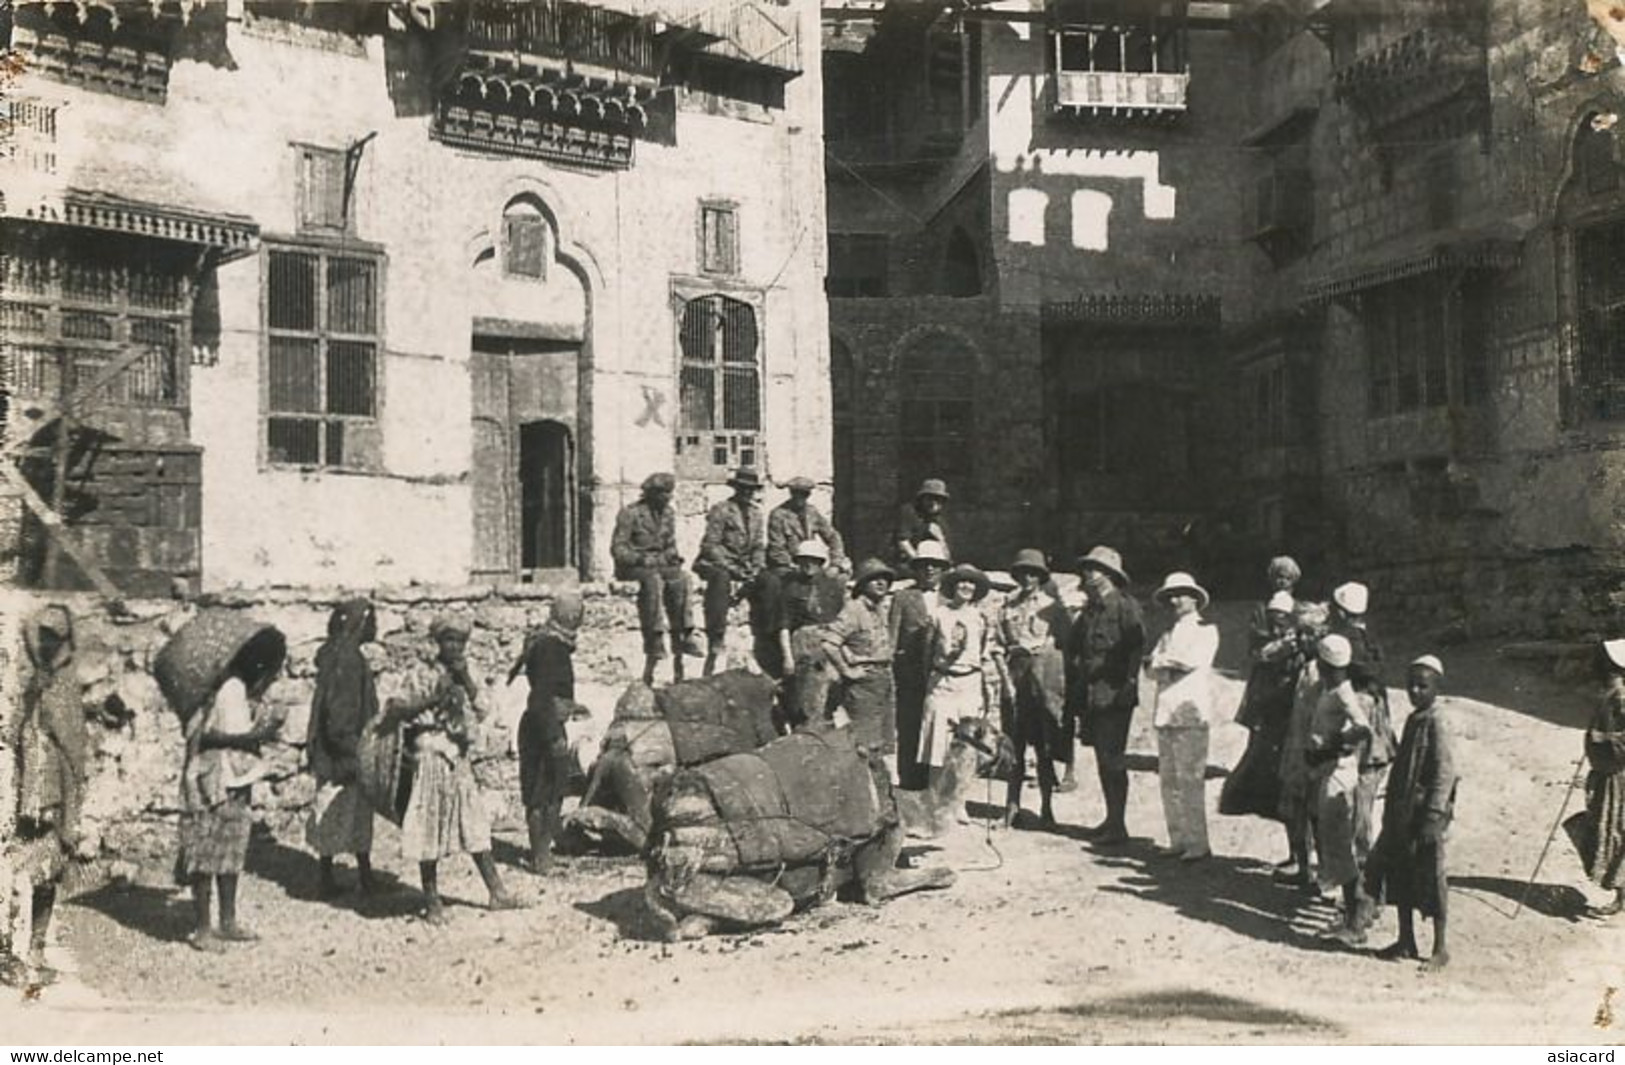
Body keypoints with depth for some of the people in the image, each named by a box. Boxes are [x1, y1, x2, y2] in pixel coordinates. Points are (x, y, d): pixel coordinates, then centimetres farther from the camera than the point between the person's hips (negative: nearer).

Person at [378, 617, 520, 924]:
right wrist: (431, 700, -22)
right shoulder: (423, 679, -5)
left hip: (461, 763, 6)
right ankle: (432, 902, 9)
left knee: (477, 827, 8)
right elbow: (394, 712, -14)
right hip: (432, 760, -6)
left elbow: (478, 710, 0)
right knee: (430, 830, 0)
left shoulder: (463, 679, 13)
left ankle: (497, 893, 13)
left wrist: (465, 679, -10)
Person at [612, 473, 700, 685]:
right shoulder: (630, 514, -8)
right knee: (653, 580, -38)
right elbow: (617, 549, -10)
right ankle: (654, 641, -38)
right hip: (631, 567, -5)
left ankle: (682, 637, -29)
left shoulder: (668, 514, 13)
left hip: (659, 564, 5)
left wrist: (672, 556, -4)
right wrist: (642, 559, -23)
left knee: (680, 578, -27)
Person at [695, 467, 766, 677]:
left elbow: (759, 546, 17)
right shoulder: (721, 510, -5)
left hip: (745, 567, 7)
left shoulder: (756, 512, 15)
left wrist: (756, 569, -1)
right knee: (721, 581, -38)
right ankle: (715, 641, -31)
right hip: (718, 565, -6)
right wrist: (731, 568, -17)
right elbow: (710, 545, -10)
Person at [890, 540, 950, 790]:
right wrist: (887, 671, -1)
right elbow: (892, 638, 6)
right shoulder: (902, 598, 9)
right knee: (909, 731, -1)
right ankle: (909, 781, 6)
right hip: (910, 677, -1)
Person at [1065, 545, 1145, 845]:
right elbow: (1073, 650, 20)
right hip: (1090, 694, 8)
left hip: (1114, 696, -8)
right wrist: (1074, 693, 14)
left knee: (1112, 760, -7)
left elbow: (1136, 647, -14)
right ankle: (1112, 820, 21)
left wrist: (1128, 683, -18)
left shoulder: (1125, 606, -7)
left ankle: (1118, 825, -1)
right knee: (1103, 759, 12)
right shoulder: (1089, 609, 16)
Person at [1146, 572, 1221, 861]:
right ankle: (1178, 841, 11)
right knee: (1168, 780, 5)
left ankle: (1197, 843, -6)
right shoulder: (1168, 635, 23)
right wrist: (1157, 665, -10)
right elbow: (1150, 669, 11)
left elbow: (1196, 659, -13)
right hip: (1165, 712, 6)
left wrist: (1164, 659, -3)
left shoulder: (1206, 631, 5)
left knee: (1190, 779, -9)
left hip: (1191, 711, -6)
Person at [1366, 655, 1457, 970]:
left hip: (1426, 814, -9)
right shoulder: (1412, 720, 10)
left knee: (1431, 881, 0)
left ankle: (1440, 949, 12)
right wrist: (1391, 810, 18)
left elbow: (1445, 774, -19)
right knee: (1399, 876, 13)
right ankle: (1406, 942, 25)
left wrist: (1433, 817, -21)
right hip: (1403, 812, 9)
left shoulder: (1436, 725, -15)